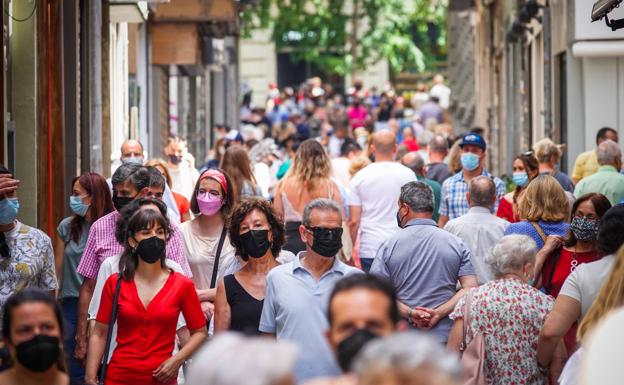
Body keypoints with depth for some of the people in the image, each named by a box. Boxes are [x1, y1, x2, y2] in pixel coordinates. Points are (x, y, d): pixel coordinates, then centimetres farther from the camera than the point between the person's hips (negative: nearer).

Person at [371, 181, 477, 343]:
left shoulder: (389, 245, 2)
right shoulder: (456, 243, 5)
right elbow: (470, 289, -3)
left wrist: (409, 313, -11)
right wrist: (438, 313, -9)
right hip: (445, 337, 1)